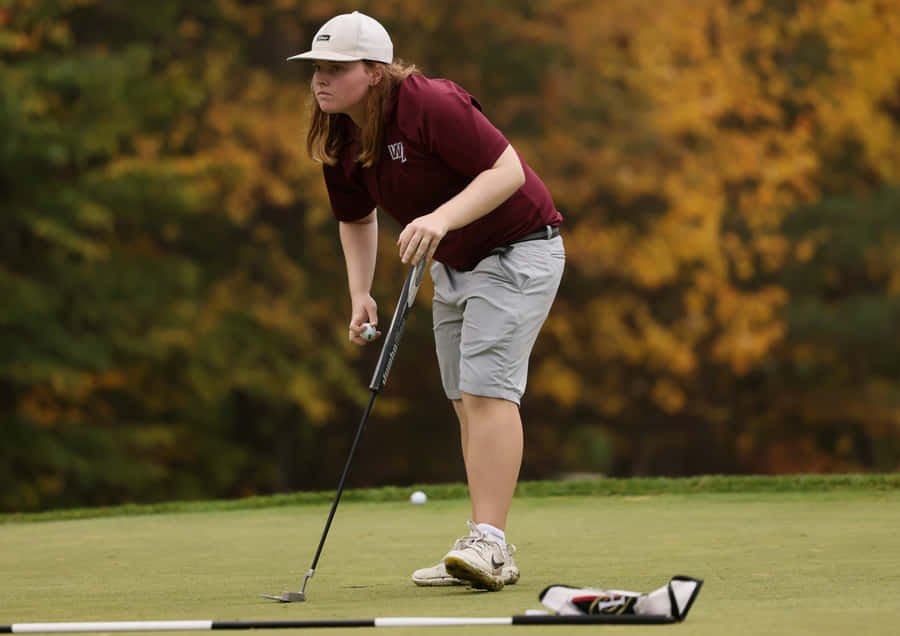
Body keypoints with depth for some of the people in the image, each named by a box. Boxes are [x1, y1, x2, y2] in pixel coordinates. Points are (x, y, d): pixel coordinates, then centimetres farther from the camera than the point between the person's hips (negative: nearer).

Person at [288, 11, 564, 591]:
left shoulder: (433, 105, -27)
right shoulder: (339, 142, -2)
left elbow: (507, 171, -29)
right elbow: (357, 218, 15)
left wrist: (442, 218, -40)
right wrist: (361, 293, 2)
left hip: (517, 250, -9)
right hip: (454, 265, 9)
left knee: (486, 389, -20)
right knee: (467, 402, 8)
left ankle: (489, 543, -24)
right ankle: (491, 557, 12)